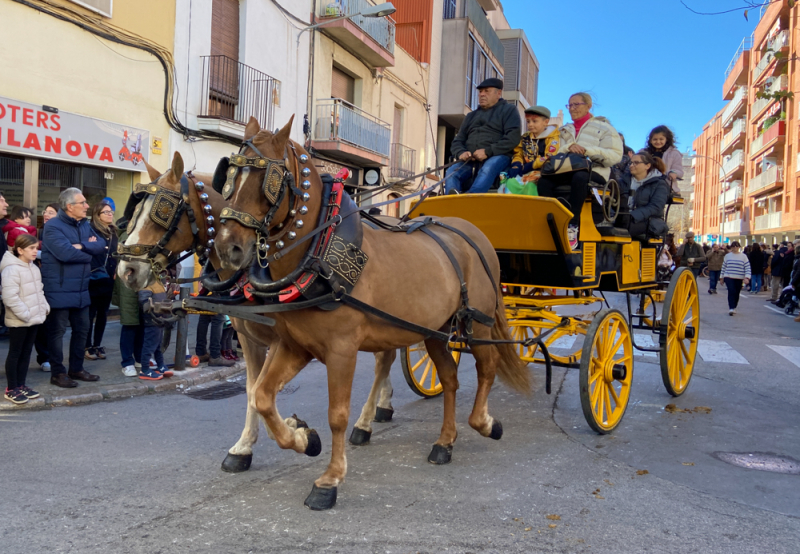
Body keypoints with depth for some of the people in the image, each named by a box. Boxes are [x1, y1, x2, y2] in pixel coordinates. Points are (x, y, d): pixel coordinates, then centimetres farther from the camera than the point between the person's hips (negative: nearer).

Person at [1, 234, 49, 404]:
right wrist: (24, 314, -21)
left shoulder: (33, 267, 11)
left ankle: (21, 385, 24)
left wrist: (45, 307, 7)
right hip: (18, 321, -8)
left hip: (34, 319, 8)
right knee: (15, 353, 2)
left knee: (26, 353, 14)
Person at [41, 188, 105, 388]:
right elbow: (65, 253, -26)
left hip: (81, 290, 8)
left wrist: (82, 246, -18)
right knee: (57, 332, 3)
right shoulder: (53, 226, -14)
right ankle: (57, 373, 13)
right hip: (59, 290, -8)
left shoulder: (85, 225, 10)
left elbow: (101, 246, -1)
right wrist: (89, 251, -10)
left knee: (82, 329, 14)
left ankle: (76, 369, 27)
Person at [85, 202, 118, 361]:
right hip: (94, 279, -6)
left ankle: (97, 345, 22)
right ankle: (88, 346, 12)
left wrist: (115, 272, 7)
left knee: (103, 313, 12)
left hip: (108, 279, 7)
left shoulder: (113, 233, 13)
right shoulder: (91, 230, -9)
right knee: (91, 313, 2)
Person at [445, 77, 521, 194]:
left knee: (489, 167, -39)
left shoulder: (509, 110, 13)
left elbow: (513, 138, -3)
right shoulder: (471, 116, 29)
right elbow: (457, 141, 23)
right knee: (452, 172, -26)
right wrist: (461, 153, -3)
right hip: (470, 161, 5)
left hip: (497, 157, -5)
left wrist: (488, 151, -15)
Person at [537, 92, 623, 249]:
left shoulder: (603, 127, 11)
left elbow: (616, 156, -3)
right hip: (569, 172, 5)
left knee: (580, 177, -40)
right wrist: (569, 147, -8)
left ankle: (571, 230, -43)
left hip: (595, 172, -5)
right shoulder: (566, 130, 28)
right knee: (544, 181, -25)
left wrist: (588, 151, -14)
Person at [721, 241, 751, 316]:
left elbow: (747, 268, 0)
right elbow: (723, 267, 14)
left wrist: (747, 277, -12)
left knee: (736, 294, 7)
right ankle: (731, 308, -23)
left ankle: (733, 308, 24)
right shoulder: (727, 256, 8)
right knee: (731, 291, -19)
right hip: (729, 277, -1)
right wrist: (722, 277, 14)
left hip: (739, 279, 1)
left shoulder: (743, 256, 4)